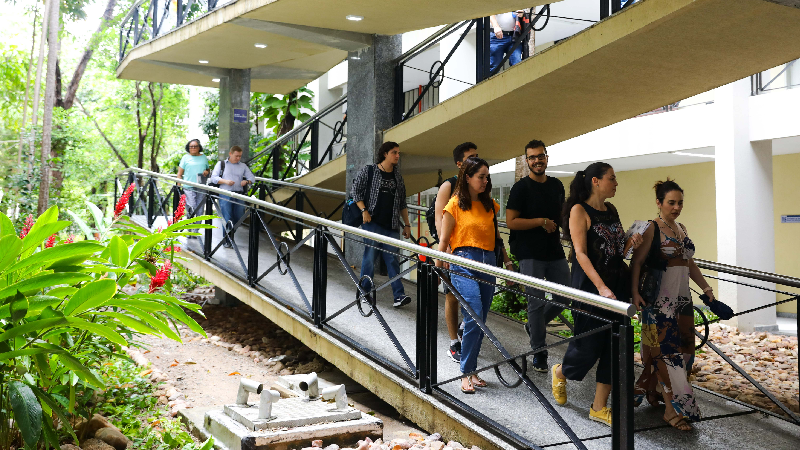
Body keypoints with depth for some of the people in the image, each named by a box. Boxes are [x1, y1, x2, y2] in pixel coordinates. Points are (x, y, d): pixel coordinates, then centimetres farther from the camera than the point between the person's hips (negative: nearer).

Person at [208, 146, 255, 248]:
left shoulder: (243, 166, 20)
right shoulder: (221, 164, 13)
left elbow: (252, 177, 16)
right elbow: (214, 178, 5)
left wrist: (247, 181, -8)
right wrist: (225, 181, -13)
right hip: (225, 195, -3)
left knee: (238, 219, -1)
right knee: (227, 219, -9)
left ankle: (230, 236, 14)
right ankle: (226, 241, -1)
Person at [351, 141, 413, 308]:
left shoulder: (397, 176, 15)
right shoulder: (369, 171, 2)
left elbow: (402, 203, 18)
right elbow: (356, 191, 2)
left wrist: (407, 224, 13)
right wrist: (364, 210, -10)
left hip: (391, 225, 4)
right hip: (372, 222, -3)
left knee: (392, 259, -1)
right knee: (370, 256, -1)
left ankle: (399, 295, -6)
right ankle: (364, 291, 12)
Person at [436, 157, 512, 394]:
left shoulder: (490, 205, 13)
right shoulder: (455, 204, -2)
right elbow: (444, 240, 0)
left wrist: (507, 262, 20)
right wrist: (437, 270, -1)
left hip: (488, 262, 6)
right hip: (464, 262, -5)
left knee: (480, 321, 7)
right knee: (474, 318, -16)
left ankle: (471, 369, 18)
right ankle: (466, 374, -7)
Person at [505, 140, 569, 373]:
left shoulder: (557, 185, 11)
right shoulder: (521, 188, -7)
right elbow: (511, 222, -13)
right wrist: (542, 222, -14)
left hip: (555, 251, 6)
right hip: (531, 254, -6)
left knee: (565, 296, 8)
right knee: (536, 301, -2)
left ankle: (534, 325, 33)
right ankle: (539, 353, 10)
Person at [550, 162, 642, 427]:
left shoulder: (611, 211, 13)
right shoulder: (579, 210, -8)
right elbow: (580, 253, -16)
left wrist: (630, 244, -2)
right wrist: (601, 287, -25)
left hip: (617, 283, 7)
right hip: (590, 285, -7)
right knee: (590, 344, -1)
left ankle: (599, 408, 15)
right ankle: (561, 372, 33)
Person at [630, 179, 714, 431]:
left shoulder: (681, 229, 13)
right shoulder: (652, 229, -9)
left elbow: (690, 263, 20)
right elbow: (636, 262, -15)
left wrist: (706, 289, 15)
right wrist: (635, 292, -25)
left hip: (682, 297, 8)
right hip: (660, 299, -8)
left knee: (683, 347, 10)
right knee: (666, 351, -5)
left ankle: (654, 391, 26)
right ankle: (672, 409, -1)